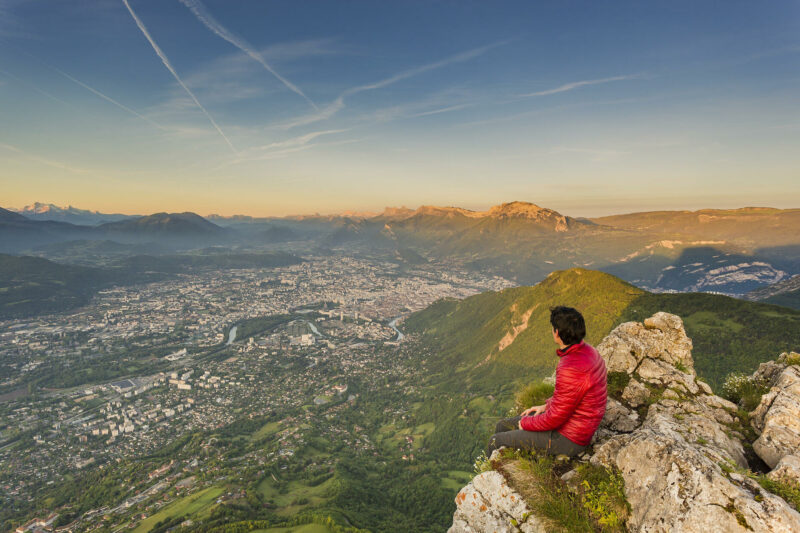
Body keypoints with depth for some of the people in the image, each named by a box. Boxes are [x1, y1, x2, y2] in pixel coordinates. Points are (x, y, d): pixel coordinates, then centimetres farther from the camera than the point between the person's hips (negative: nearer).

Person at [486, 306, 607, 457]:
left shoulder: (571, 370, -34)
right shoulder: (587, 351, -2)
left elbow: (555, 418, -26)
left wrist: (526, 423, -8)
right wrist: (546, 406, 11)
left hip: (568, 439, -9)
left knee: (496, 441, 2)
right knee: (502, 426, 15)